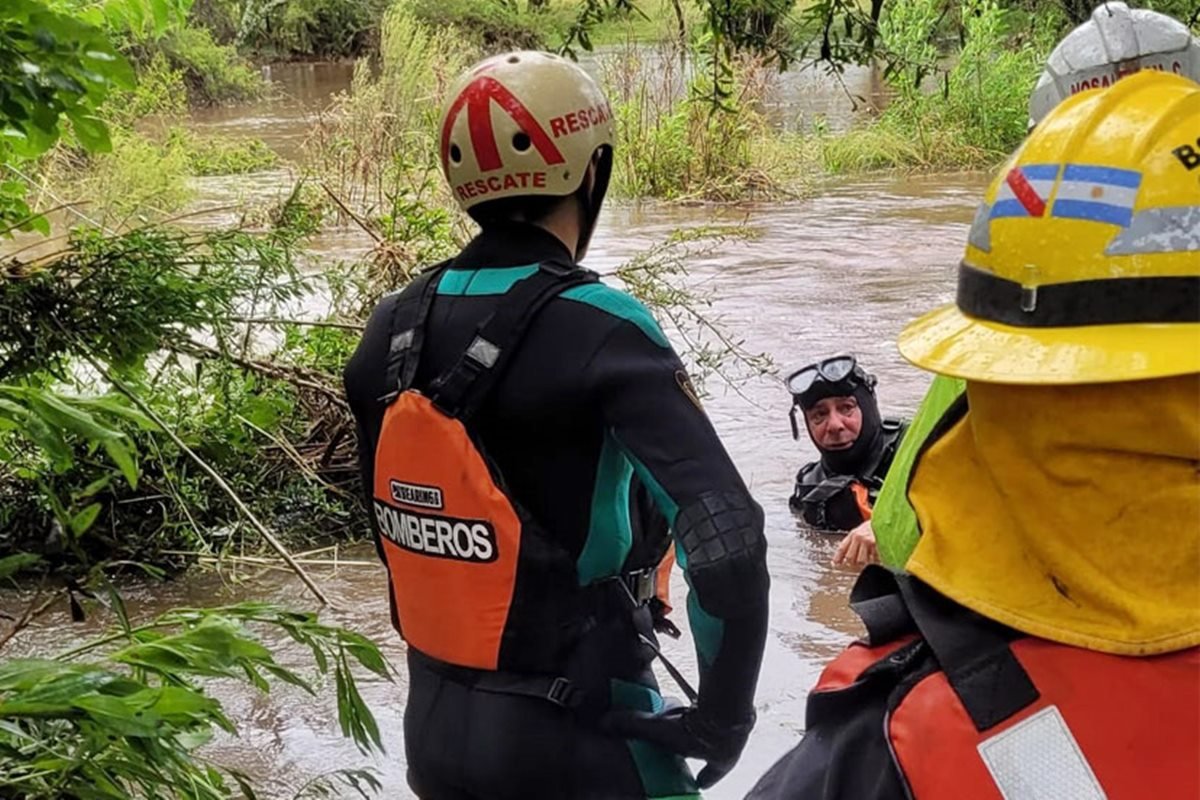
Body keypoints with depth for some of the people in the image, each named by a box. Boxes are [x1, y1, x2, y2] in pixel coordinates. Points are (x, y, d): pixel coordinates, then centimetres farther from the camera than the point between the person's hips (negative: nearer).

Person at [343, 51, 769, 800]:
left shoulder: (392, 327, -2)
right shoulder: (599, 332, -20)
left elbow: (389, 518, 8)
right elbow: (724, 533, -28)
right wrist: (724, 712, -15)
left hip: (432, 724, 6)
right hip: (575, 732, -6)